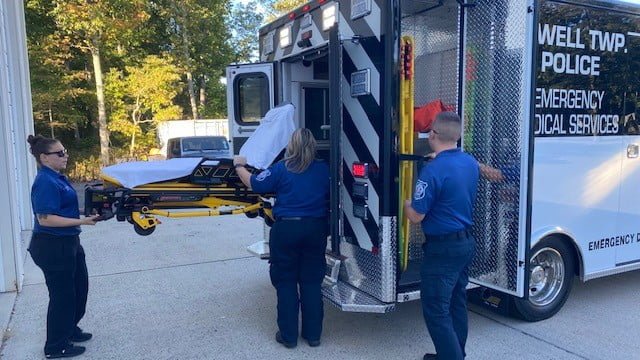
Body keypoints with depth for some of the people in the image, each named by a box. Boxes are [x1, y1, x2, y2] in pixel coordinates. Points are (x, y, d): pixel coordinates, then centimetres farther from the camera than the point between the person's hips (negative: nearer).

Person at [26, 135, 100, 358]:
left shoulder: (57, 178, 8)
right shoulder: (45, 182, -21)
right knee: (62, 294, 3)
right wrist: (81, 221, -25)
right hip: (52, 247, -10)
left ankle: (69, 329, 40)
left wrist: (85, 214, 6)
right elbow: (45, 218, -26)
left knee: (79, 287, 21)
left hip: (67, 243, 10)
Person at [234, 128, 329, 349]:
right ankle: (313, 334, 21)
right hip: (316, 229, 3)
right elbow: (331, 195, 11)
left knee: (286, 283, 10)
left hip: (286, 229, -3)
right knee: (311, 282, 13)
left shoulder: (281, 169, -9)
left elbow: (253, 183, -1)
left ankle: (288, 335, 17)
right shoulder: (323, 169, -1)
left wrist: (239, 166, 15)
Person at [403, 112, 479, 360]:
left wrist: (406, 204, 4)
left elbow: (416, 217, -18)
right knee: (457, 304, 19)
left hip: (443, 249, -9)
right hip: (466, 242, 9)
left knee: (436, 310, 0)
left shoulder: (434, 169, -22)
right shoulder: (471, 163, 3)